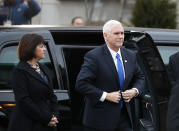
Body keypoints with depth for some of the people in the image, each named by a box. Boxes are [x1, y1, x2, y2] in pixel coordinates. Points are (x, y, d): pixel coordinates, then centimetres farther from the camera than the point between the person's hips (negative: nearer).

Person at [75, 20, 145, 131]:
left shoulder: (130, 56, 10)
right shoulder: (93, 57, -11)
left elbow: (140, 77, 23)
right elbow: (81, 84, -18)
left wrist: (135, 91, 0)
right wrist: (106, 96, -20)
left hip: (124, 117, 5)